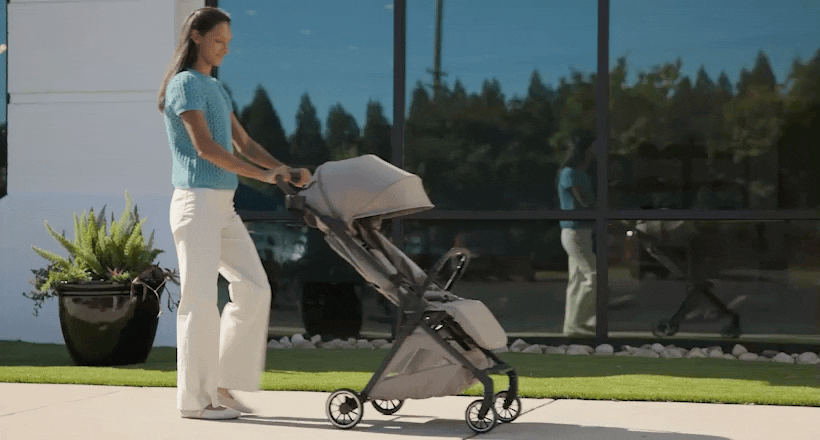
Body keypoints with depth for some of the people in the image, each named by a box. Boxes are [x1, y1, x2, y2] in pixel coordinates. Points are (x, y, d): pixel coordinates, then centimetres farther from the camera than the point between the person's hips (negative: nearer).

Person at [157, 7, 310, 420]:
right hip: (196, 202, -9)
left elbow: (244, 143, 16)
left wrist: (285, 170, 0)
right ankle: (195, 398, 2)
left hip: (223, 207, 9)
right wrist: (263, 175, -15)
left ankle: (221, 383, 13)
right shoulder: (185, 84, -8)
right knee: (200, 299, -5)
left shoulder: (216, 89, 18)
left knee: (253, 289, 6)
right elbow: (204, 145, -17)